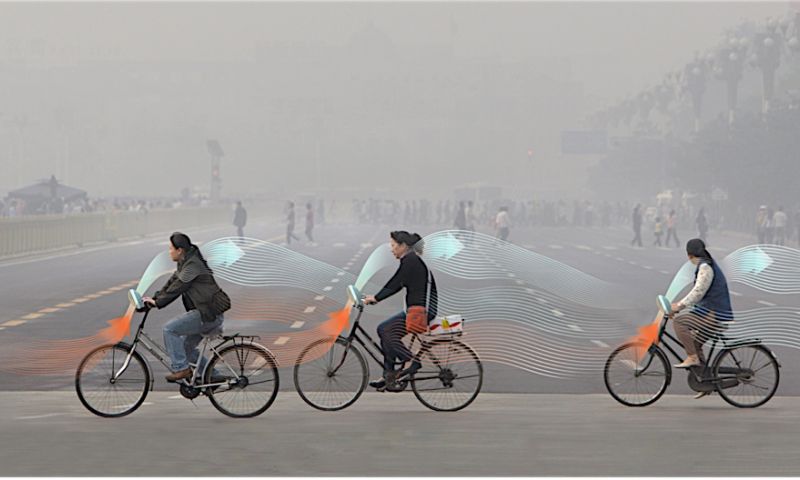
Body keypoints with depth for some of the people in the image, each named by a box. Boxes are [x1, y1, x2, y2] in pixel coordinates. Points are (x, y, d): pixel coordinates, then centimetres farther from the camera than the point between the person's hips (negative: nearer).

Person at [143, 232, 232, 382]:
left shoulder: (192, 266, -16)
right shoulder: (185, 264, 16)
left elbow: (176, 288, -20)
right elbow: (171, 283, 17)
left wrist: (157, 302, -15)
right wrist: (154, 298, 7)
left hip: (209, 315, -10)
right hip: (207, 313, 10)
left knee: (170, 329, -15)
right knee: (187, 347, 17)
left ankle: (181, 368, -11)